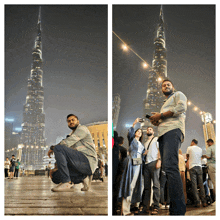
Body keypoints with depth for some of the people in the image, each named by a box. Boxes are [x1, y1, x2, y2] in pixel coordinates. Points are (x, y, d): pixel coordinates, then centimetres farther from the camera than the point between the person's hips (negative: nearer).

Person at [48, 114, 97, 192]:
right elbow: (65, 158, 25)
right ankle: (84, 177, -1)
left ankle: (66, 183, -25)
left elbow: (67, 142, -11)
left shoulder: (82, 128, 4)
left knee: (58, 148, -22)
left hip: (87, 161, -9)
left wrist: (52, 148, 2)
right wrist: (55, 168, 11)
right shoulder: (71, 135, 30)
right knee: (55, 177, -2)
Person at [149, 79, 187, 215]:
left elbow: (181, 107, -4)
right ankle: (173, 208, -4)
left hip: (173, 130, -9)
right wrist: (156, 121, 12)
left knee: (170, 165, -26)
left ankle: (179, 211, -32)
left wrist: (160, 115, -3)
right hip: (163, 134, 9)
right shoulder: (165, 104, 39)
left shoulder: (178, 94, 17)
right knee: (167, 167, -2)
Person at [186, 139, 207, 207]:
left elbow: (187, 157, 13)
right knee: (201, 184, 3)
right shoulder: (200, 149, 14)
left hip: (192, 167, -3)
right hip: (199, 167, 4)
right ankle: (204, 202, -1)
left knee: (194, 185, -4)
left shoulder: (189, 148, 3)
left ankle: (197, 202, -8)